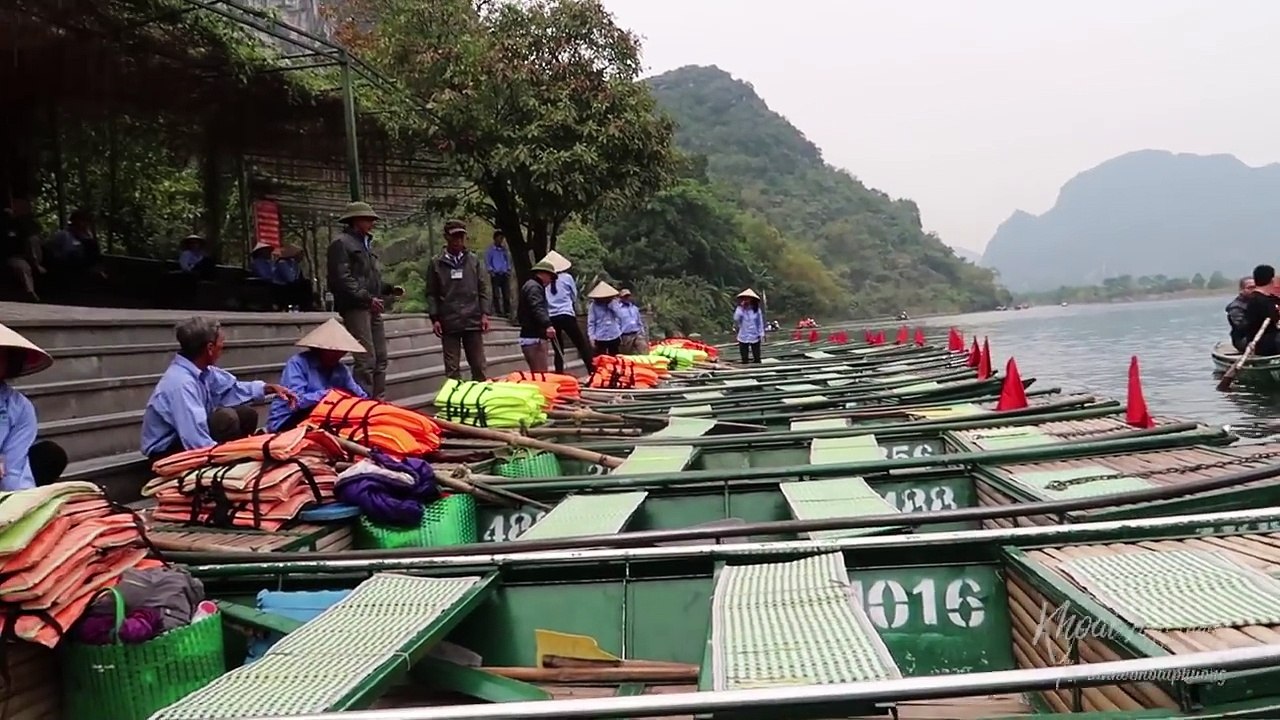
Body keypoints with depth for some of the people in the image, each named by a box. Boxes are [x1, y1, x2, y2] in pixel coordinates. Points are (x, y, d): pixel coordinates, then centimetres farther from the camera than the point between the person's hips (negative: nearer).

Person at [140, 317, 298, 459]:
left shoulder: (202, 370, -4)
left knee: (247, 414, 8)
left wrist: (270, 388, 11)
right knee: (226, 417, -26)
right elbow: (199, 444, -37)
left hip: (186, 439, 9)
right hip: (167, 454, -9)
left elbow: (231, 387, 17)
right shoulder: (181, 383, -32)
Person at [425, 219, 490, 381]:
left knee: (479, 367, 4)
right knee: (452, 369, 0)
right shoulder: (436, 264, 6)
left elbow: (483, 289, 9)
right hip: (449, 323, -1)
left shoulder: (474, 260, 9)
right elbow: (431, 294, 5)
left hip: (473, 321, 1)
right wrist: (434, 319, -4)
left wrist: (484, 314, 0)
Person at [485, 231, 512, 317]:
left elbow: (508, 260, 21)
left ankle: (507, 311, 1)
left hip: (505, 274, 3)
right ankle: (498, 311, 0)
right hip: (495, 275, -3)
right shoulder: (490, 249, 2)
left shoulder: (504, 249, 14)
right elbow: (487, 262, 2)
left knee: (507, 294, -2)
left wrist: (508, 269, 9)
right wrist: (491, 271, -7)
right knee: (496, 294, -3)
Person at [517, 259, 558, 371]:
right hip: (534, 338, -11)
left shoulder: (531, 286, 26)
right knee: (541, 375, -18)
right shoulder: (534, 287, -9)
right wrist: (547, 325, -39)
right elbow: (537, 309, -26)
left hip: (530, 336, 11)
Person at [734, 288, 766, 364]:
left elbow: (760, 322, 4)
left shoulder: (756, 310, -1)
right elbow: (736, 318, -20)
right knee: (744, 360, 4)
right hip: (743, 337, 0)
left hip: (755, 337, 0)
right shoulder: (740, 309, -3)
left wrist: (761, 333, -1)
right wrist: (741, 307, -19)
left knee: (757, 359, 5)